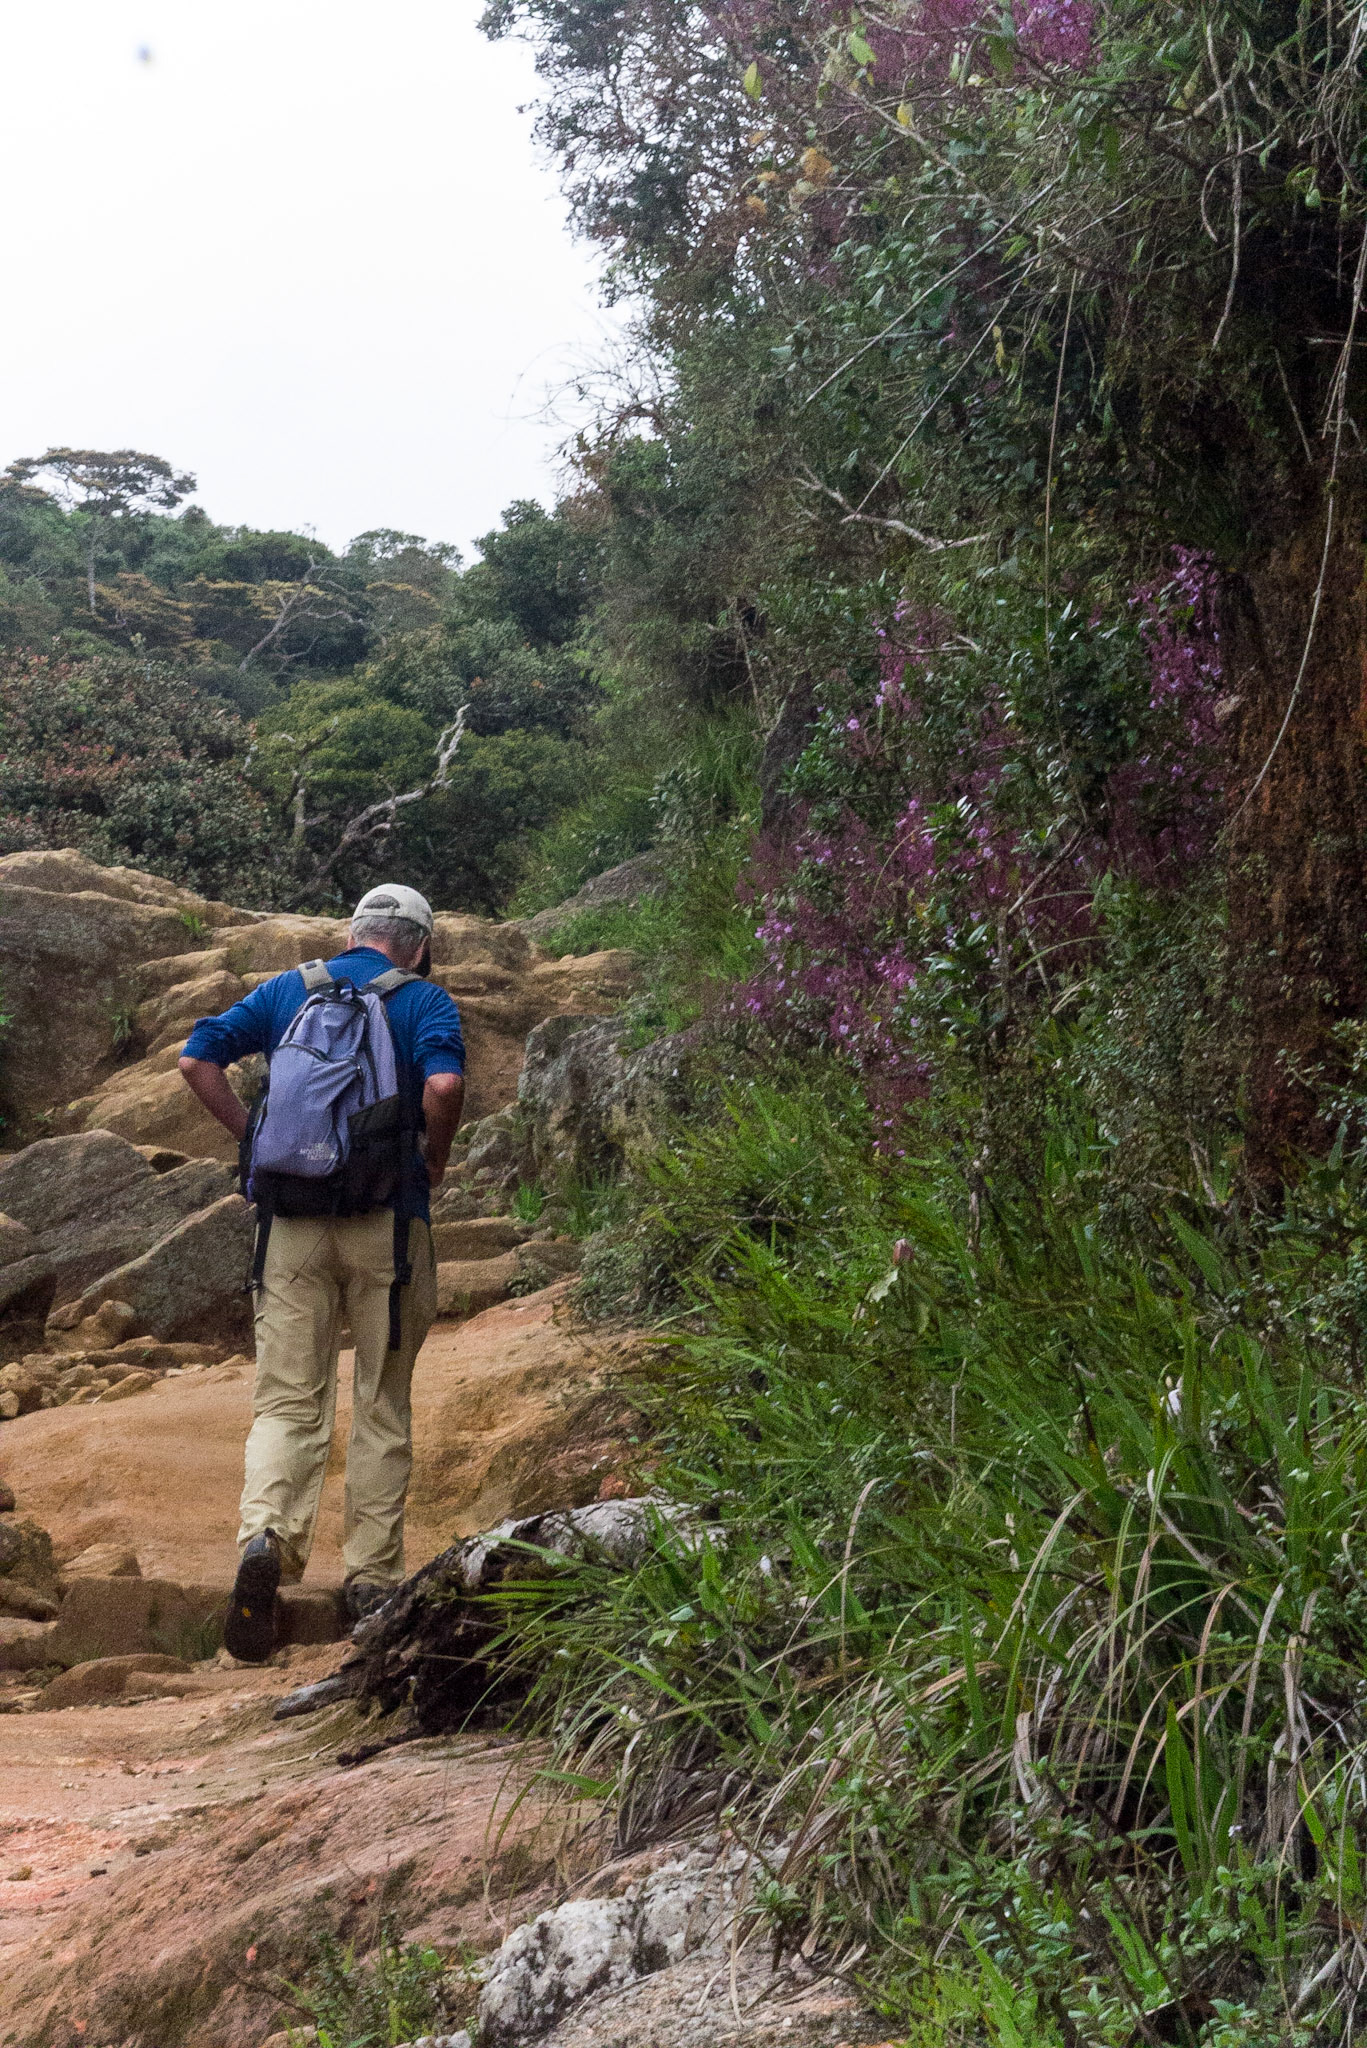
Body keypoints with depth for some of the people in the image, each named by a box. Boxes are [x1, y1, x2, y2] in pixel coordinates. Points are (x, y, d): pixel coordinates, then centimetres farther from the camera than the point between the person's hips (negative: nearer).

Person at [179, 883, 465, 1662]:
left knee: (288, 1399, 5)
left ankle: (266, 1534, -19)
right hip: (388, 1218, -2)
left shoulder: (288, 990, 12)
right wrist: (435, 1159, -2)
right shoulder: (425, 1001, 1)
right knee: (383, 1405, 9)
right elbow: (444, 1085, -18)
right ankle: (372, 1577, 12)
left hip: (295, 1216, 2)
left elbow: (198, 1059, 5)